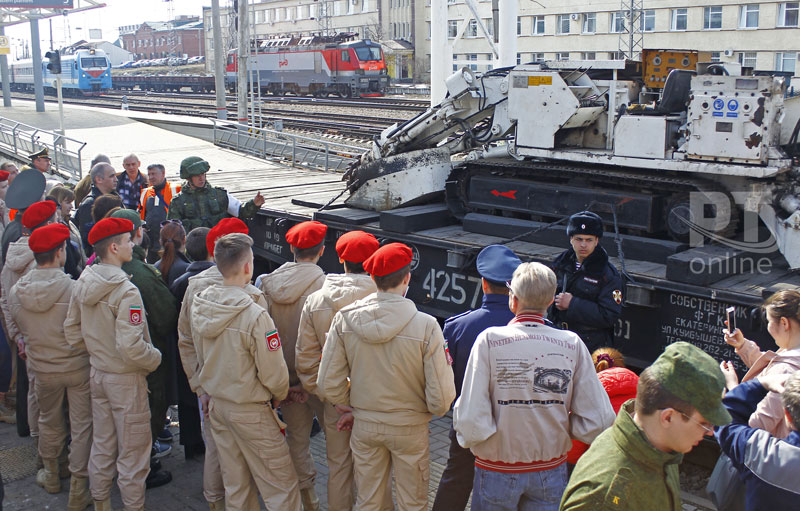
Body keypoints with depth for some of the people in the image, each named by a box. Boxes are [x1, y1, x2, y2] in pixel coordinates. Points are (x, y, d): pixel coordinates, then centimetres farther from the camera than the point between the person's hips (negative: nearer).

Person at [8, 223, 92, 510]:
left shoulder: (15, 292, -10)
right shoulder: (75, 288, -23)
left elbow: (19, 328, 7)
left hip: (43, 370, 4)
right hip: (79, 367, -4)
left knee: (49, 422, 24)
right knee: (81, 426, 8)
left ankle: (51, 477, 43)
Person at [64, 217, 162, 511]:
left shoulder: (83, 283, 0)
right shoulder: (125, 291, -24)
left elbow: (71, 332, 9)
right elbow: (130, 346, -28)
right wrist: (155, 358, -11)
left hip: (97, 373, 8)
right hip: (126, 379, -8)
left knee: (101, 445, 20)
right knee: (132, 450, 7)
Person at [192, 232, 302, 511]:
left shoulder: (199, 306, -3)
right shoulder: (255, 315, -25)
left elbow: (201, 357, 9)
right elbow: (273, 373, -18)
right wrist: (279, 395, 3)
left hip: (217, 404, 7)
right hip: (250, 412, -7)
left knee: (234, 484, 19)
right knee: (281, 486, 5)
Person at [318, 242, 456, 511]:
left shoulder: (344, 319, -13)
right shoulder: (426, 325, -22)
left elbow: (328, 385, -8)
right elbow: (441, 397, -20)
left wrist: (356, 407, 10)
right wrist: (434, 408, 3)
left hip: (364, 426, 3)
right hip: (410, 427, -2)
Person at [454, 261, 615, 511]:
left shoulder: (489, 340, -18)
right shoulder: (572, 344, -11)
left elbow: (471, 422, -23)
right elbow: (598, 422, -12)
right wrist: (559, 423, 6)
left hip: (497, 473, -1)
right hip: (552, 471, 2)